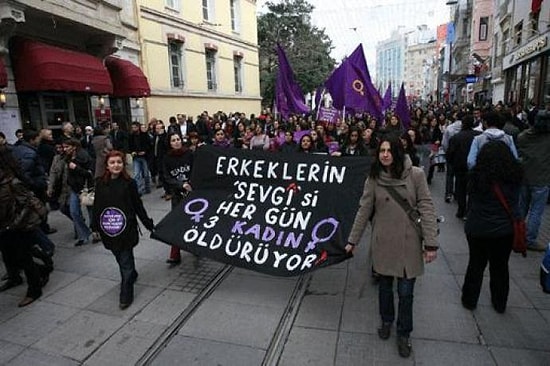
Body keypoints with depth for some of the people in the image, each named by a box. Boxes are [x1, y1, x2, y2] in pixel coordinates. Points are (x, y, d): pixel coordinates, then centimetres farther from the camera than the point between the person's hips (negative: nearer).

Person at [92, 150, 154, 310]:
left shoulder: (129, 183, -6)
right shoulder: (100, 184, 2)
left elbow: (138, 206, -2)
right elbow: (97, 206, 7)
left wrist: (148, 224, -1)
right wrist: (95, 227, 7)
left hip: (126, 229, -3)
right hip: (108, 230, 3)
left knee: (126, 261, 1)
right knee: (120, 258, 18)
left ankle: (126, 296, 11)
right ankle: (132, 275, 45)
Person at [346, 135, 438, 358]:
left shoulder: (416, 175, -9)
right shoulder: (374, 178, -4)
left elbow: (426, 208, -8)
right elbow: (364, 210, 0)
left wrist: (431, 243, -10)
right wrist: (353, 240, 3)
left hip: (409, 243, -1)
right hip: (383, 242, 2)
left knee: (405, 291, 7)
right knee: (385, 285, 18)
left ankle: (403, 333, 30)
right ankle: (386, 321, 44)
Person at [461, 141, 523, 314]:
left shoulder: (477, 175, -18)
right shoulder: (514, 176, -11)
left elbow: (471, 201, -4)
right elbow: (515, 203, 3)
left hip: (477, 229, -2)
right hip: (505, 229, 2)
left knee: (476, 265, 15)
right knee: (500, 267, 18)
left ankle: (469, 300, 28)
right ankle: (500, 303, 35)